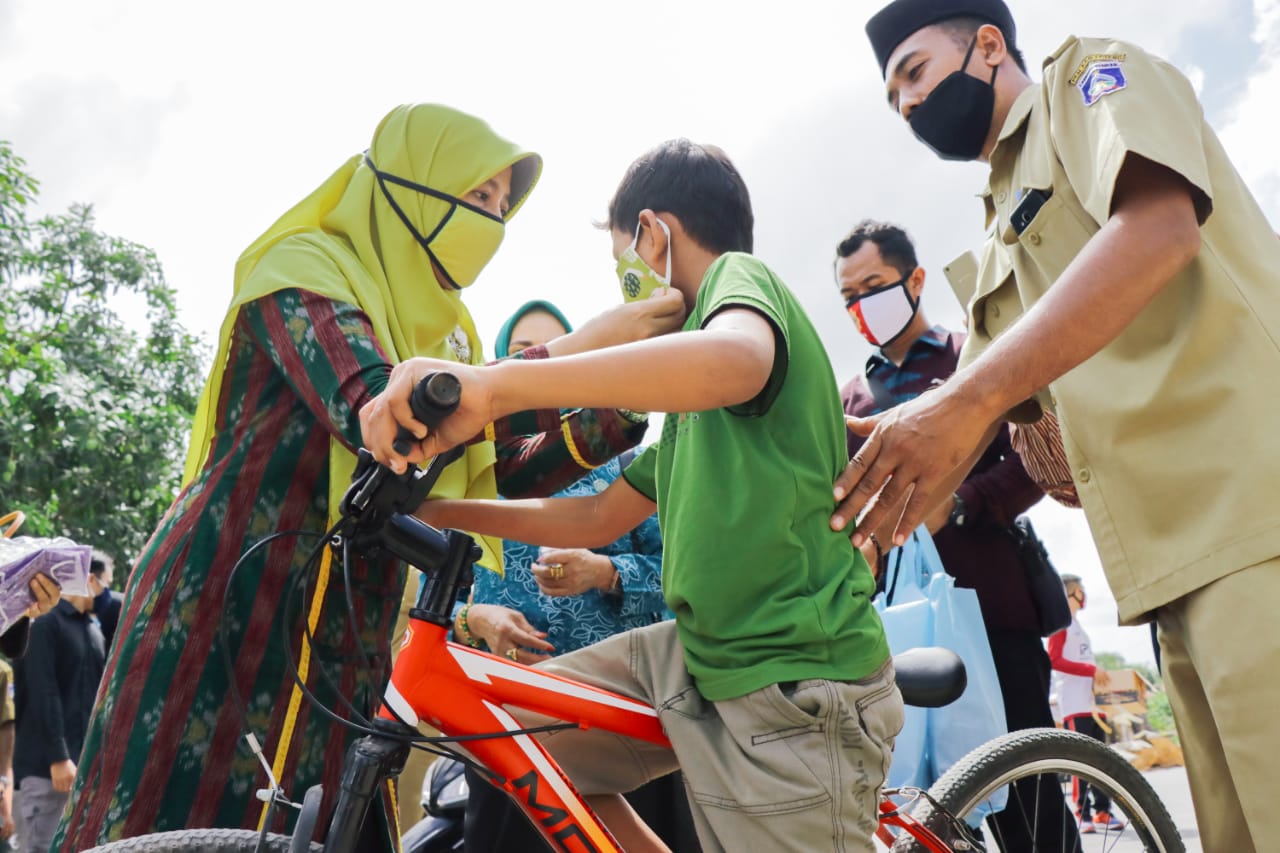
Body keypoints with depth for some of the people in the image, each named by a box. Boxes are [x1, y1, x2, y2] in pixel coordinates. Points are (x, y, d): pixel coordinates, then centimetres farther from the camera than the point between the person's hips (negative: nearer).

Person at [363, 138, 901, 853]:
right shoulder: (685, 398, 21)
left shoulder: (741, 275, -7)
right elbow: (602, 517, 21)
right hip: (701, 658, 8)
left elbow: (735, 361, -33)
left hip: (796, 692, -8)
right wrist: (440, 510, 17)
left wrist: (494, 385, -42)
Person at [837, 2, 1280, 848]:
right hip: (1180, 556, 8)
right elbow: (972, 422, 22)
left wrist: (965, 398, -24)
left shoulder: (1094, 74, 6)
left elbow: (1159, 227, -15)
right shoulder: (1002, 247, 26)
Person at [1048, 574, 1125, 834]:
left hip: (1092, 701, 8)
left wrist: (1098, 675, 8)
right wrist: (1092, 670, -16)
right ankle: (1083, 815, -8)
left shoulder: (1077, 625, 24)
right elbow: (1054, 660, -14)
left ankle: (1102, 812, 11)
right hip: (1075, 704, -8)